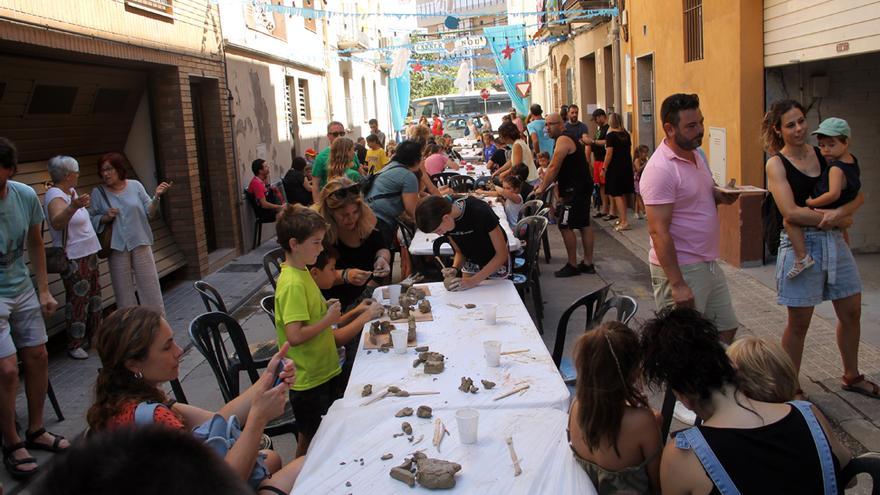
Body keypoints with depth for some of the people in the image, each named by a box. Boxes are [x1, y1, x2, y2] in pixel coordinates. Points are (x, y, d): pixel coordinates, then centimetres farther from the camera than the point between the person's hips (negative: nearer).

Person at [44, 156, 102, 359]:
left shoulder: (70, 191, 8)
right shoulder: (55, 196, -20)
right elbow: (56, 222, -43)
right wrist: (72, 207, -57)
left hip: (88, 254, 10)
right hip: (73, 259, -10)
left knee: (94, 297, 17)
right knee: (78, 301, -5)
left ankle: (94, 335, 31)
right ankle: (74, 345, 5)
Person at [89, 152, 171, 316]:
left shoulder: (135, 186, 1)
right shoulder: (98, 193, 1)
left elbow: (149, 213, 2)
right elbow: (91, 221, 6)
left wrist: (156, 197, -15)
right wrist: (105, 218, -14)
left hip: (140, 243, 0)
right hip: (117, 247, 0)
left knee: (150, 287, 3)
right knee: (123, 292, 6)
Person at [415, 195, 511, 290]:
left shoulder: (481, 212, -34)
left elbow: (502, 254, -27)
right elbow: (459, 252, -3)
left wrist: (473, 280, -32)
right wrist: (455, 268, -25)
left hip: (496, 262, -4)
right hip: (471, 262, 4)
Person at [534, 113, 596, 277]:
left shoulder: (562, 140, -14)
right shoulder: (569, 139, 18)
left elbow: (554, 168, -19)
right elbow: (558, 169, 21)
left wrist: (542, 189, -12)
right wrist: (543, 184, 15)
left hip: (574, 190, -10)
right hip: (581, 188, 10)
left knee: (564, 225, -6)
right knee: (583, 225, 12)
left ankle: (573, 265, 0)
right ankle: (588, 263, 18)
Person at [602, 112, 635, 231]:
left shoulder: (610, 135, -12)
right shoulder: (626, 134, 7)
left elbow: (609, 154, -16)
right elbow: (629, 149, 15)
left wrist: (604, 168, -10)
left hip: (615, 168, -7)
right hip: (627, 166, 7)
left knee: (616, 195, -4)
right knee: (622, 194, 15)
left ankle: (624, 221, -11)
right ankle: (623, 219, 22)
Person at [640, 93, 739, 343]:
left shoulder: (696, 154, 8)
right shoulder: (660, 169, -21)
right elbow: (658, 231, -24)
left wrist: (720, 196, -1)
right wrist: (677, 284, -25)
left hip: (708, 264, 9)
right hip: (680, 268, -9)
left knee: (726, 329, 19)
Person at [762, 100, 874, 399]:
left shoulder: (824, 155, 8)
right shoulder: (777, 163, -7)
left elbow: (858, 194, 3)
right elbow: (791, 212, -18)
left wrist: (841, 211, -18)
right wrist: (838, 220, -11)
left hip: (834, 242, 6)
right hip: (800, 245, -5)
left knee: (851, 312, 15)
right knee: (799, 322, 3)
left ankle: (851, 377, 36)